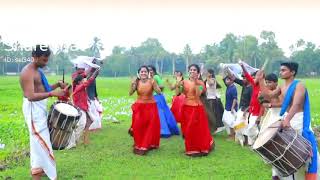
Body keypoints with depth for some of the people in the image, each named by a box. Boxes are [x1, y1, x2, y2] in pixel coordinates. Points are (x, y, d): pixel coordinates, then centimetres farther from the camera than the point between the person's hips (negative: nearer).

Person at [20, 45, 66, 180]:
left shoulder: (38, 70, 11)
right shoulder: (27, 72, -20)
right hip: (33, 108, -10)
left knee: (38, 139, 18)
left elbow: (43, 89, 17)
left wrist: (57, 84, 1)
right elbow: (31, 96, -29)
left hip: (40, 107, 10)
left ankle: (37, 167, 32)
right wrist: (53, 94, -37)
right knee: (41, 140, -8)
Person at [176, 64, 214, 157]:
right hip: (187, 108, 3)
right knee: (188, 129, 7)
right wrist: (177, 86, -16)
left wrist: (195, 83, -21)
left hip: (197, 108, -3)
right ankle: (191, 149, 20)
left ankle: (201, 149, 19)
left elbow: (198, 94, -19)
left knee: (199, 129, 2)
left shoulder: (200, 83, -3)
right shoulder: (184, 82, 4)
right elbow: (178, 93, 1)